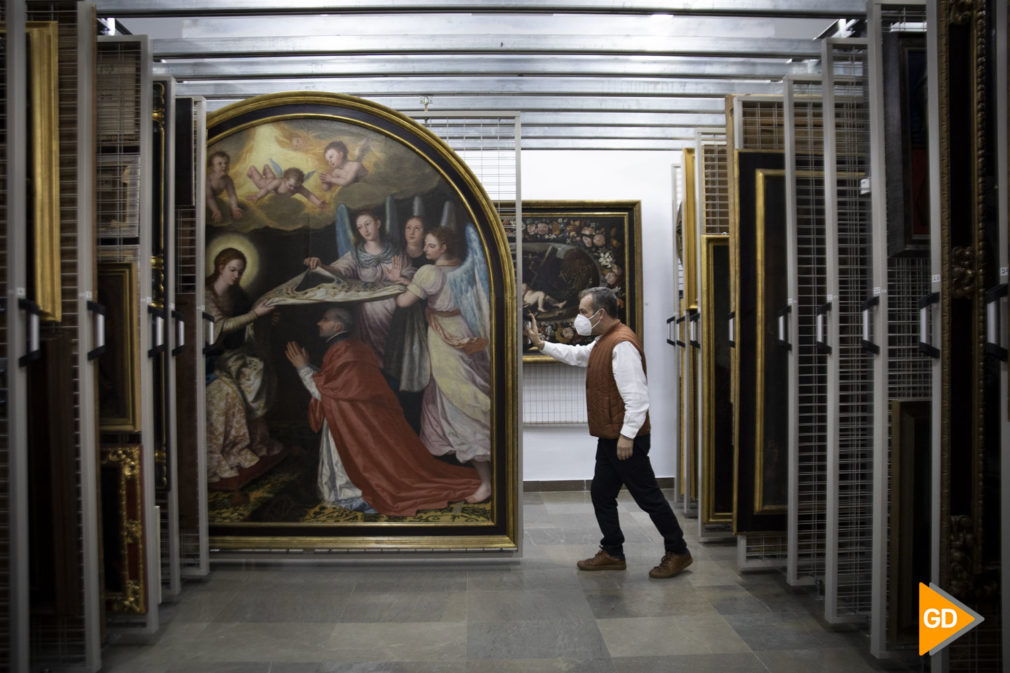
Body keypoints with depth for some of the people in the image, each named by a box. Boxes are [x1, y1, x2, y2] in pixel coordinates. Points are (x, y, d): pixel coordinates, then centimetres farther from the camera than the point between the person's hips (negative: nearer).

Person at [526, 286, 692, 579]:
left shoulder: (622, 344, -19)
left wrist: (627, 435, -25)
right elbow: (577, 355, 32)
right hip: (609, 436, 11)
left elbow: (636, 395, -24)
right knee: (601, 494, 14)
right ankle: (613, 553, 25)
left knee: (648, 496, 0)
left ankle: (678, 552, 13)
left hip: (625, 438, -11)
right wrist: (541, 344, 28)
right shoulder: (603, 341, 15)